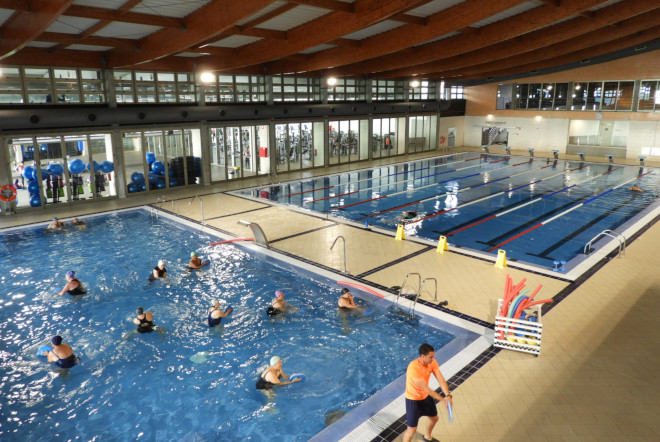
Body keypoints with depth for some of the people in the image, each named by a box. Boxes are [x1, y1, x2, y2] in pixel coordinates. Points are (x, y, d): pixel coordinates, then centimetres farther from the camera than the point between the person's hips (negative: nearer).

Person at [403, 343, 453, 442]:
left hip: (426, 396, 8)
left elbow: (441, 380, -17)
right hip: (413, 399, -7)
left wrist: (448, 395, -31)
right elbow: (426, 388, -32)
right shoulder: (414, 367, -38)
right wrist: (442, 399, -28)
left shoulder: (432, 362, -16)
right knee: (412, 429, -3)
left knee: (434, 418, 27)